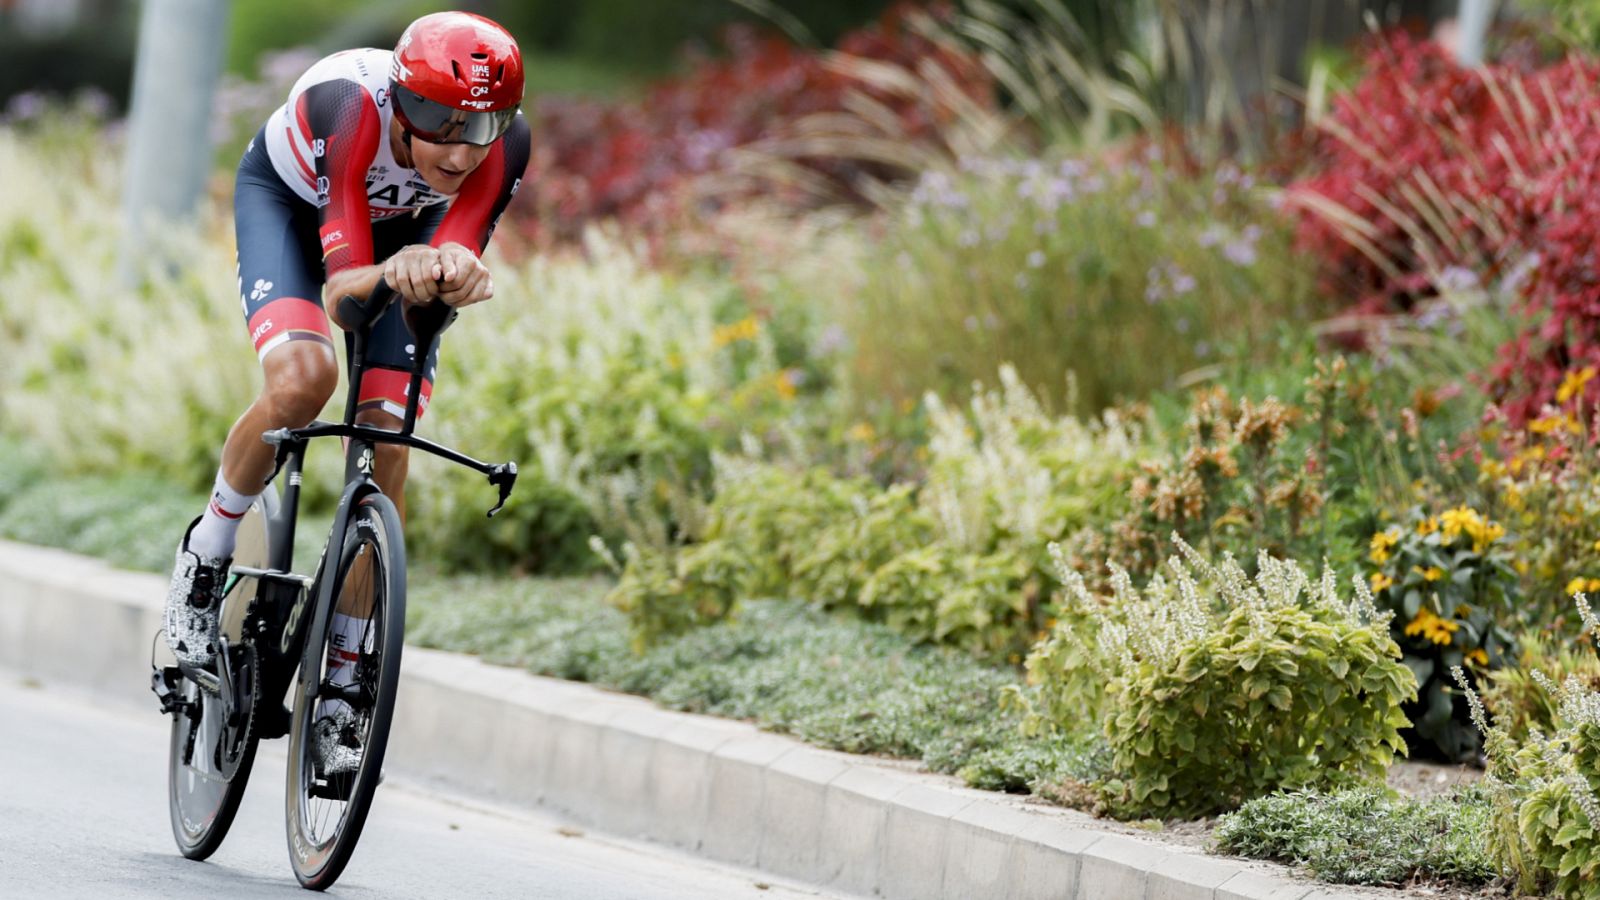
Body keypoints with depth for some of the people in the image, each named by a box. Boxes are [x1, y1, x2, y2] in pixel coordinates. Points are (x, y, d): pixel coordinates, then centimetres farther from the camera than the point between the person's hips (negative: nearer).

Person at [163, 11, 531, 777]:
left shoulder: (507, 143, -35)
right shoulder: (352, 108, -42)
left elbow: (457, 255, -39)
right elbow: (340, 287, -46)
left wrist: (453, 274, -63)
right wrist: (389, 275, -69)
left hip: (404, 226, 3)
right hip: (287, 198, -3)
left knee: (385, 444, -10)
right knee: (302, 379, -31)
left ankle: (338, 695, 0)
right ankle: (206, 554, -3)